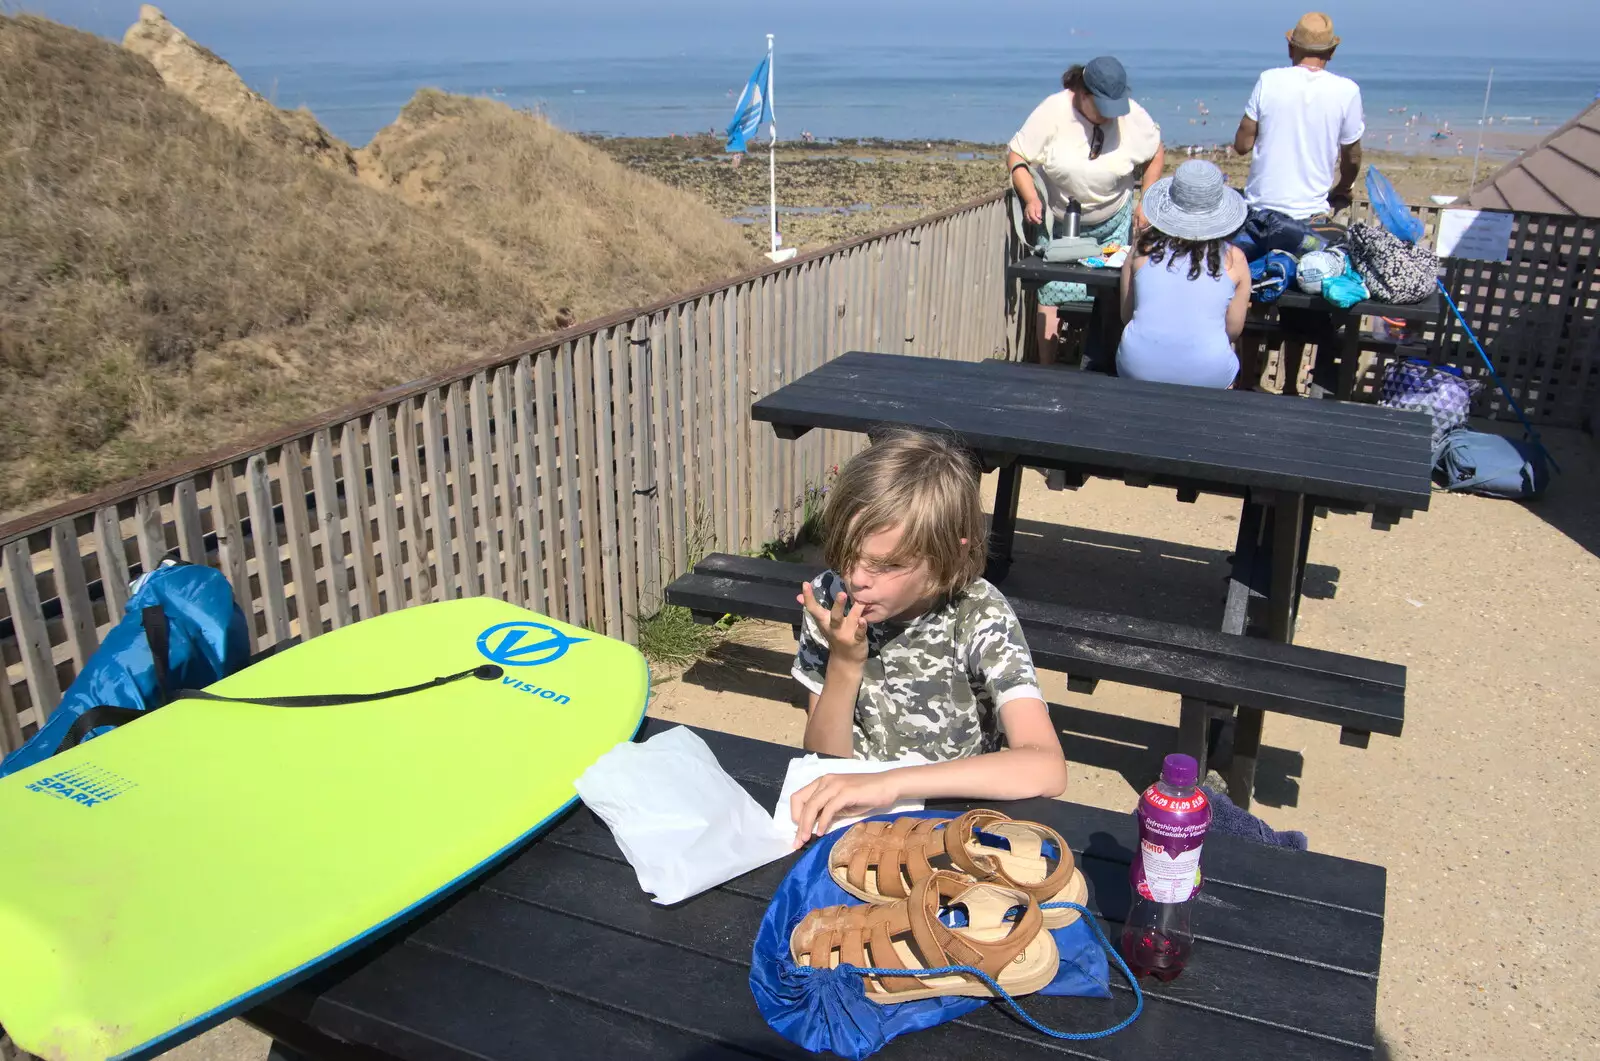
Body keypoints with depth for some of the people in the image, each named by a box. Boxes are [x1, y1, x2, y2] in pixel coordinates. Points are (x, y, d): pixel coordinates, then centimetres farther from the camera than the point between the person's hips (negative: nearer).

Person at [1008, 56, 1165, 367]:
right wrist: (1031, 198, -27)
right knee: (1053, 294, -8)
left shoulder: (1132, 115, -13)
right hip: (1059, 224, -2)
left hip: (1113, 224, 2)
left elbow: (1156, 155, 4)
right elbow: (1016, 155, -13)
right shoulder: (1053, 111, -19)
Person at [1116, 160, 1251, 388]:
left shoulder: (1144, 248, -1)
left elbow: (1126, 315, 9)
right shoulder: (1234, 259, -3)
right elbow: (1233, 331, 6)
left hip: (1137, 371, 1)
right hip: (1207, 377, -1)